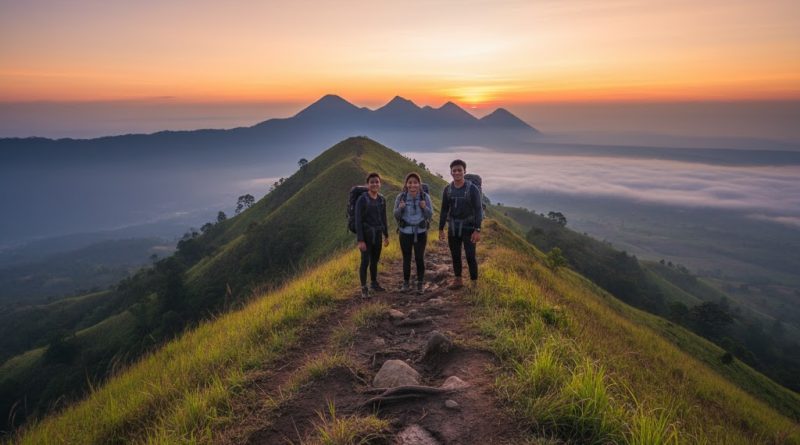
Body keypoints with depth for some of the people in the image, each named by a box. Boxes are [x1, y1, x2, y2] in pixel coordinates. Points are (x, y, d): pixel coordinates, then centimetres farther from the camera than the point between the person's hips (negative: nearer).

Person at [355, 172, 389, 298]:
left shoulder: (382, 199, 3)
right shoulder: (362, 199, -14)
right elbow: (358, 220, -15)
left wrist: (386, 235, 14)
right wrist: (360, 240, -19)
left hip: (377, 235, 5)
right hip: (366, 235, -5)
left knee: (375, 261, 15)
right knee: (365, 261, -4)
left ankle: (374, 284, 31)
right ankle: (364, 288, 9)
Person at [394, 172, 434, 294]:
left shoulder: (425, 197, -7)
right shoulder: (401, 197, -8)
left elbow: (430, 216, -1)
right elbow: (396, 216, 1)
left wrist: (425, 208, -21)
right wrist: (400, 208, -20)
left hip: (420, 232, 0)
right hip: (405, 232, 0)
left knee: (420, 258, 4)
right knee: (406, 258, 8)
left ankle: (420, 284, 21)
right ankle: (406, 284, 24)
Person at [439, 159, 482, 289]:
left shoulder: (473, 189, -11)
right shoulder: (447, 189, 2)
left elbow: (477, 210, -13)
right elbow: (444, 210, 7)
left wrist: (477, 230, -19)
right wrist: (441, 229, 5)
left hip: (468, 228, -4)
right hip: (453, 228, 4)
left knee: (470, 256, -3)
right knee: (455, 255, 11)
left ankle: (474, 282, 9)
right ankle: (458, 280, 24)